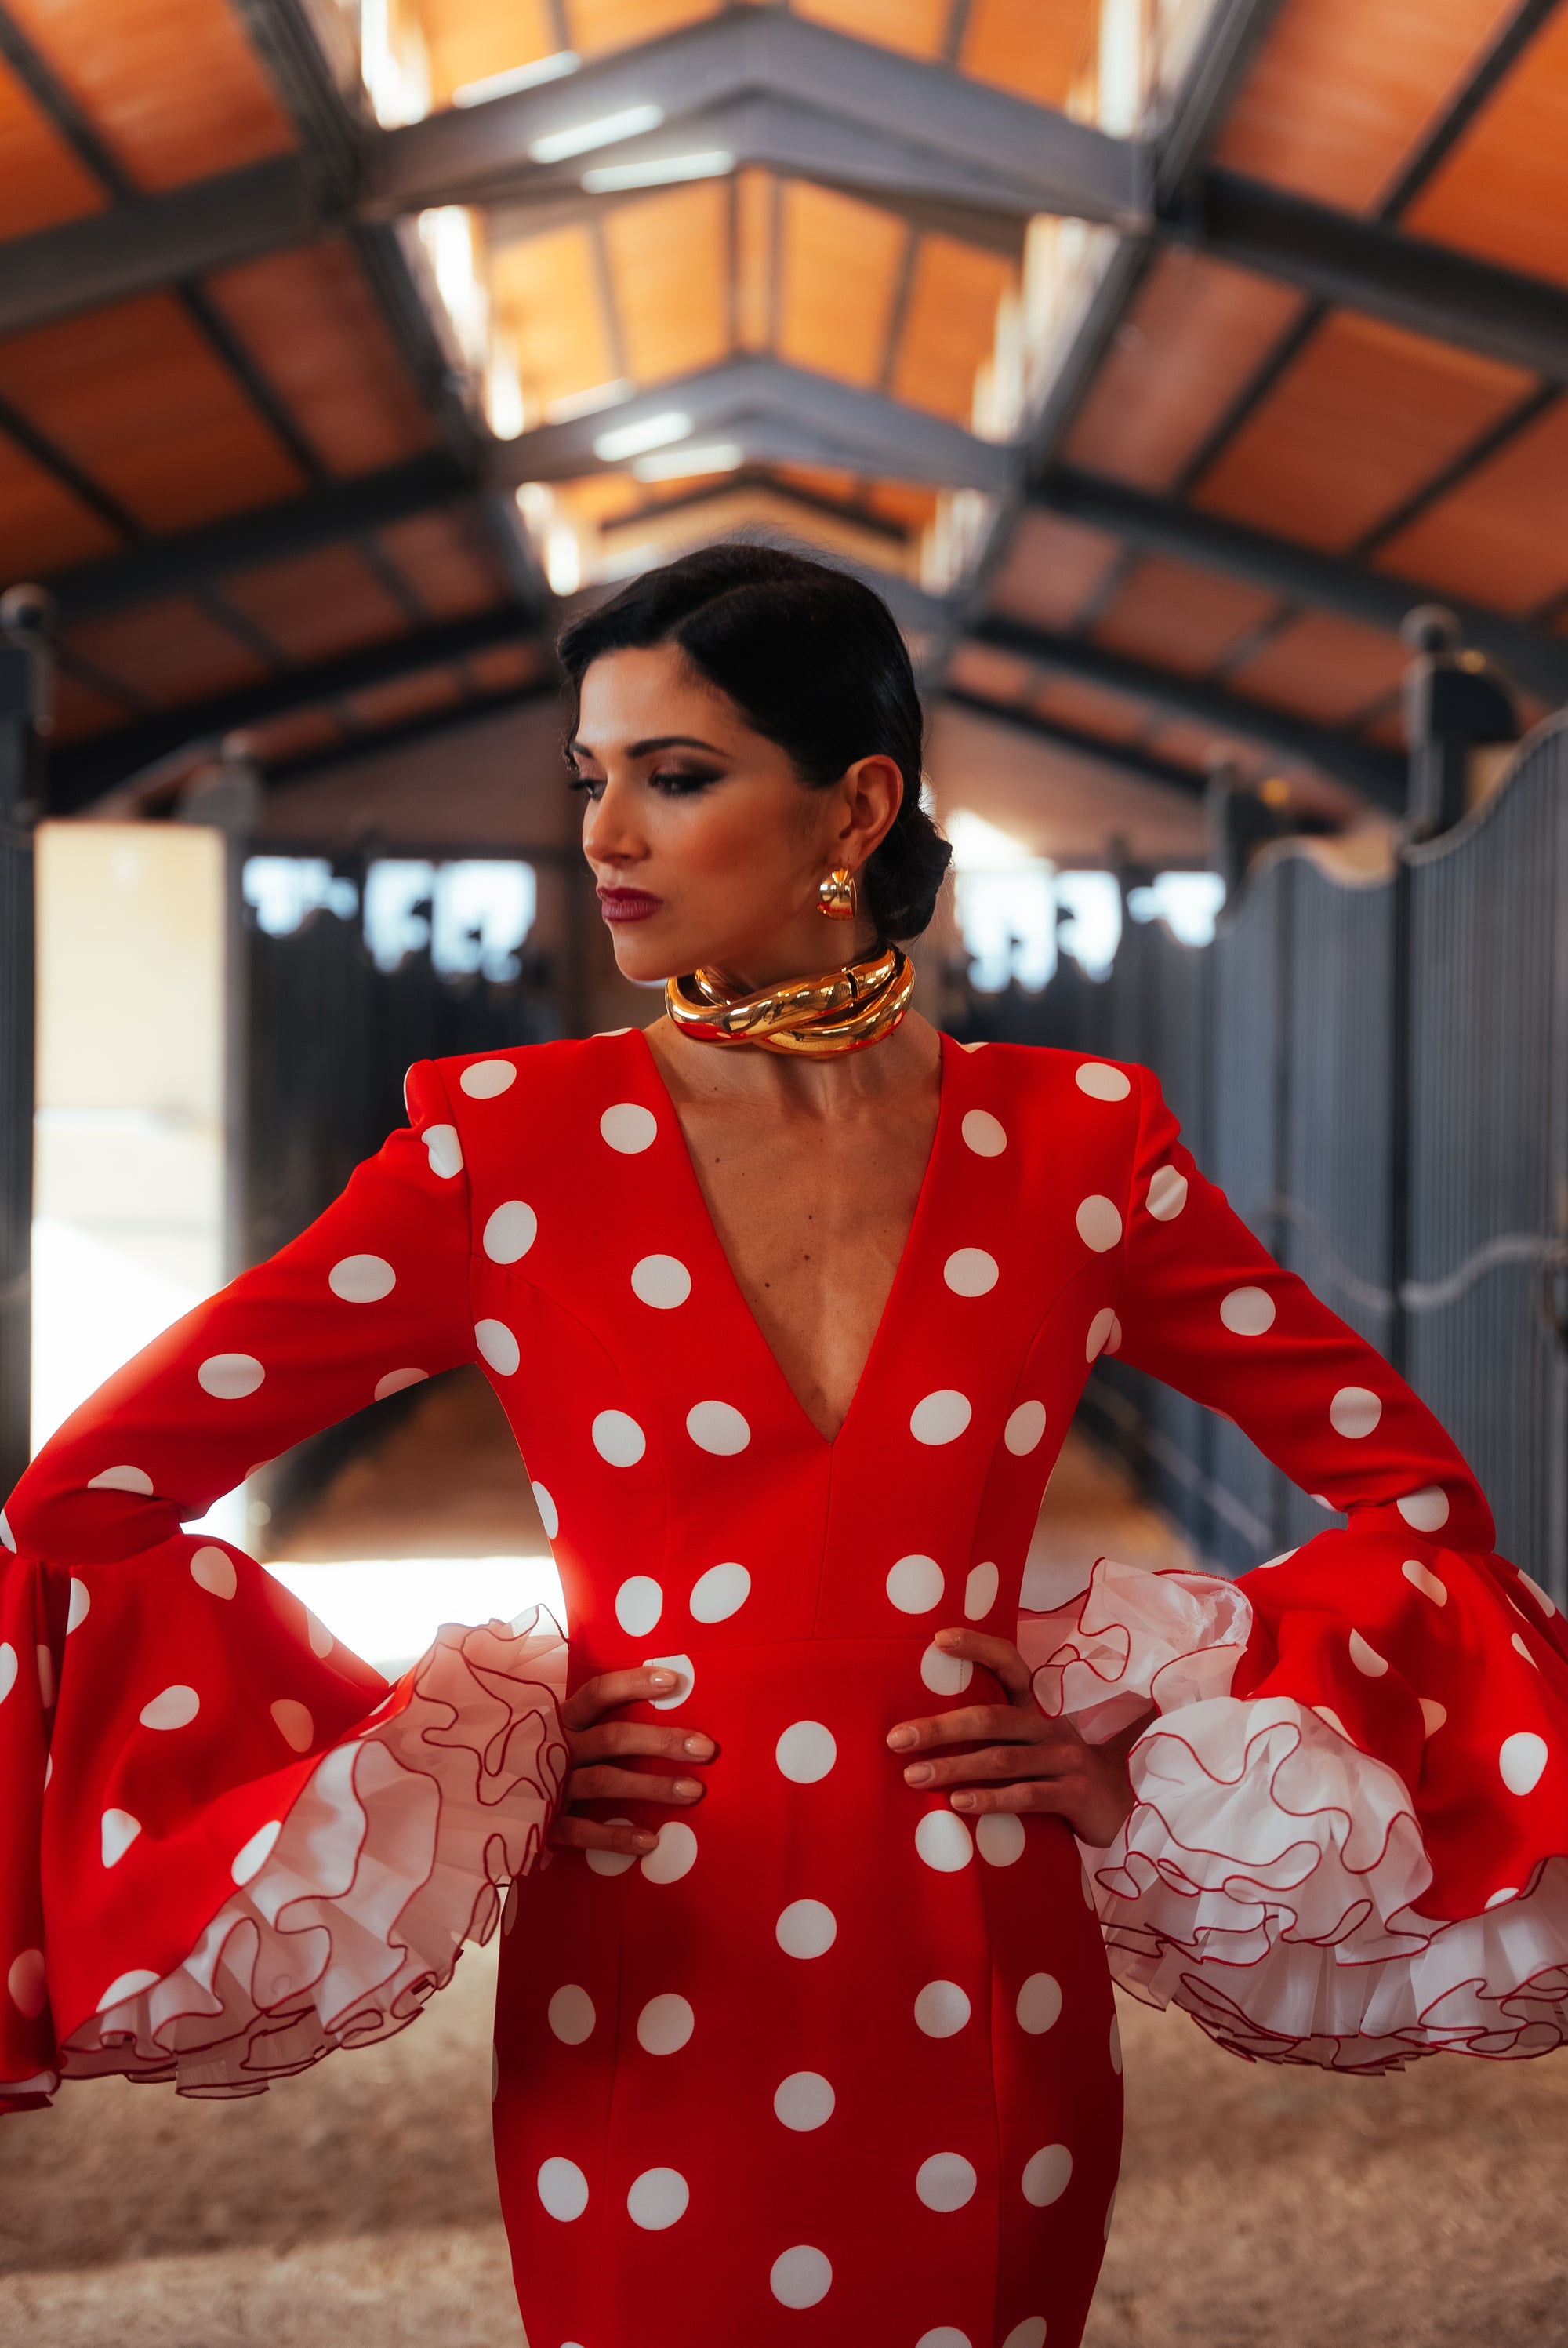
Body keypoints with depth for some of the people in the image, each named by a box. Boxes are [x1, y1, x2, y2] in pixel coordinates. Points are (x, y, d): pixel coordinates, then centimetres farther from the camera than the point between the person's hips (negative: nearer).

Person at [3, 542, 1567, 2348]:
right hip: (642, 2030, -1)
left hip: (983, 2018, 1)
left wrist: (1156, 1767, 0)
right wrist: (416, 1768, -7)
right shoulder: (508, 1146, -5)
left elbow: (1413, 1489, 9)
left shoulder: (1076, 1148, -1)